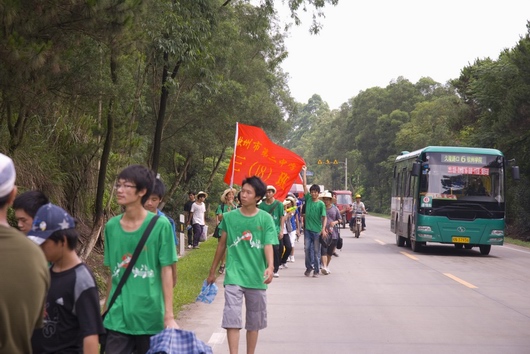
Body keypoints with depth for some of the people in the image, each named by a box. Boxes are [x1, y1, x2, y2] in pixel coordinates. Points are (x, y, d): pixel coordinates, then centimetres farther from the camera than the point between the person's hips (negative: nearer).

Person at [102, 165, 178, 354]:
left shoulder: (160, 225, -8)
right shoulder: (111, 226, 3)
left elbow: (166, 271, -7)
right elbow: (112, 273, 11)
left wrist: (169, 316, -10)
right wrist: (105, 311, 13)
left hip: (150, 317, -3)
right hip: (117, 318, 3)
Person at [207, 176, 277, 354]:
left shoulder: (265, 219, -2)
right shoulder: (229, 217, 1)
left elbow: (268, 245, -11)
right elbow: (222, 244, 11)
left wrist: (270, 266, -30)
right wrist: (212, 271, 15)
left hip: (257, 277, 1)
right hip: (234, 275, -1)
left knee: (254, 322, 12)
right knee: (232, 318, -12)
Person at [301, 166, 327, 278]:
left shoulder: (321, 204, -4)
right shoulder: (308, 199, 5)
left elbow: (324, 217, -6)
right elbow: (304, 185, 4)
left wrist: (323, 229, -18)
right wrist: (304, 172, 3)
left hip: (317, 230, -3)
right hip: (307, 229, 3)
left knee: (316, 251, 2)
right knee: (307, 249, 3)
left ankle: (316, 271, 9)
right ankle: (309, 267, 20)